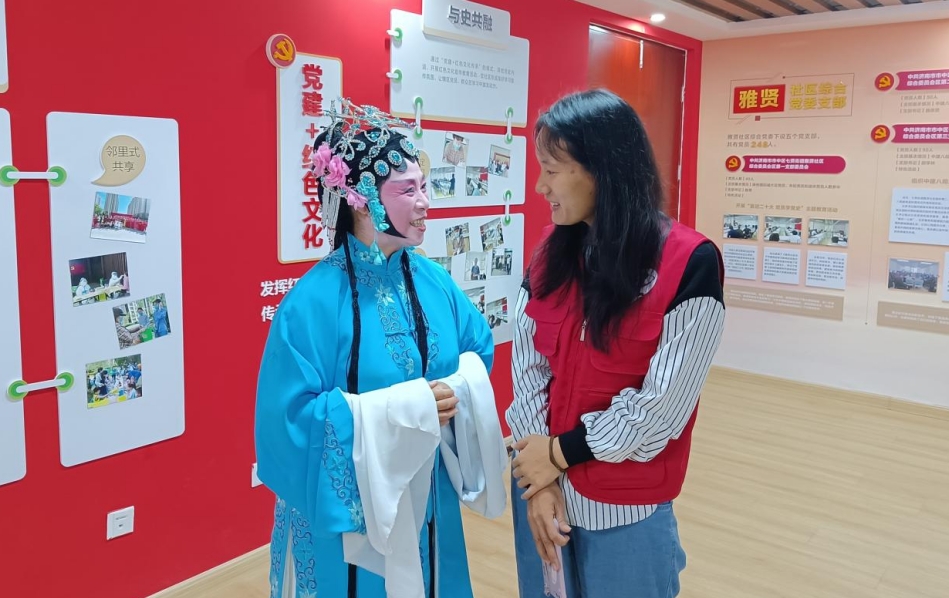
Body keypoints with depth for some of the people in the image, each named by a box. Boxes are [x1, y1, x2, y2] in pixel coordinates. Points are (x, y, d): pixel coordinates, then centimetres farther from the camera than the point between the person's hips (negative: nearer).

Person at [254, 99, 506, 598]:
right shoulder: (314, 300, -20)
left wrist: (461, 386, -11)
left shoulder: (431, 279, -1)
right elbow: (292, 416, -21)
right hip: (346, 512, -6)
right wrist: (404, 406, -25)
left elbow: (479, 347, 12)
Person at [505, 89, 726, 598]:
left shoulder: (689, 262, -16)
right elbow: (528, 367, -2)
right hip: (542, 483, 4)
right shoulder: (550, 251, 0)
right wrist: (539, 471, -10)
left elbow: (662, 406, -15)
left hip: (625, 505, -4)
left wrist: (561, 452, -11)